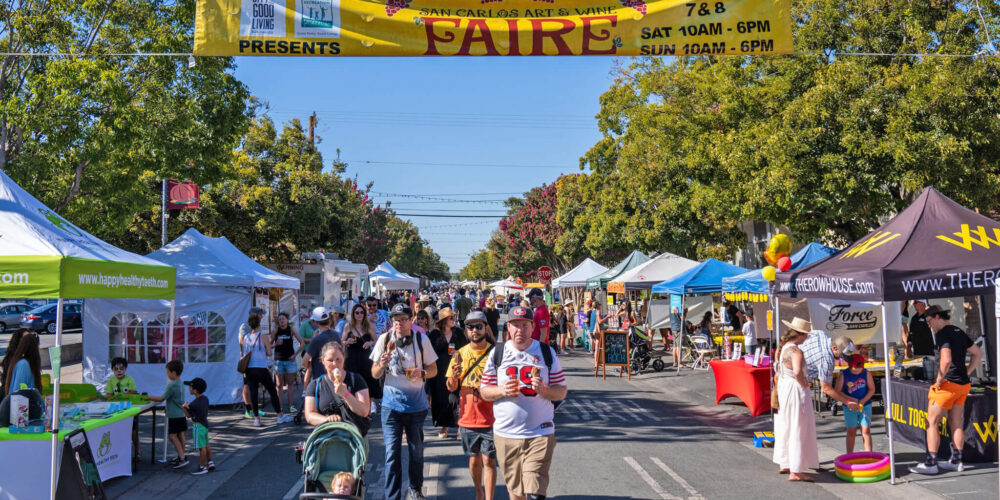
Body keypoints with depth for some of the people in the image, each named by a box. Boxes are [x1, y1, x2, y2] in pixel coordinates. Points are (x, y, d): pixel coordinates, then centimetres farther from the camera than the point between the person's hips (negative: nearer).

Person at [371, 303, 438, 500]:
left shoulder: (422, 340, -2)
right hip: (391, 404, -1)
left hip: (416, 404, 1)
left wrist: (421, 373, -17)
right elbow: (374, 374, 2)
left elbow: (433, 369, 5)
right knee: (392, 453, -4)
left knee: (416, 450, 13)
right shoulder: (385, 339, -1)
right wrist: (382, 366, -20)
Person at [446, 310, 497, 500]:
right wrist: (453, 376, -17)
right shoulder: (460, 354, 3)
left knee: (489, 461, -4)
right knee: (474, 460, 14)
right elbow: (451, 387, 5)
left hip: (490, 418, -3)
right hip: (467, 418, 3)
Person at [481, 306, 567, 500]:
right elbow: (484, 391, 8)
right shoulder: (497, 352, 6)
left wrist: (544, 390, -16)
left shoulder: (547, 352, 4)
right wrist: (502, 391, -13)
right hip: (505, 433, 2)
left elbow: (561, 392, 5)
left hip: (540, 433, -2)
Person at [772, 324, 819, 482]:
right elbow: (797, 371, -37)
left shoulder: (783, 347, 7)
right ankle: (796, 471, 1)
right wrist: (804, 383, -19)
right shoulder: (795, 351, -21)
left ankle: (784, 465, 31)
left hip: (783, 389, 9)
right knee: (798, 431, -2)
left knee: (785, 428, 19)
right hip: (796, 392, -9)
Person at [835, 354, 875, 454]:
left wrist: (863, 401, -14)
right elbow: (838, 391, -8)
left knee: (866, 430, -1)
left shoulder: (867, 373, -6)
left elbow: (872, 389, -1)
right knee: (851, 431, 4)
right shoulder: (843, 375, -10)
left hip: (865, 406, 1)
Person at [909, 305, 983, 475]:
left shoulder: (942, 334, -15)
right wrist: (966, 372, 18)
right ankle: (956, 461, 20)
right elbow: (978, 353, 23)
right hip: (963, 384, 9)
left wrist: (939, 379, -16)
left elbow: (946, 360, -28)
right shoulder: (959, 332, 13)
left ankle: (930, 463, -2)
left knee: (932, 422, -2)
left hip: (947, 384, -9)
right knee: (956, 424, 14)